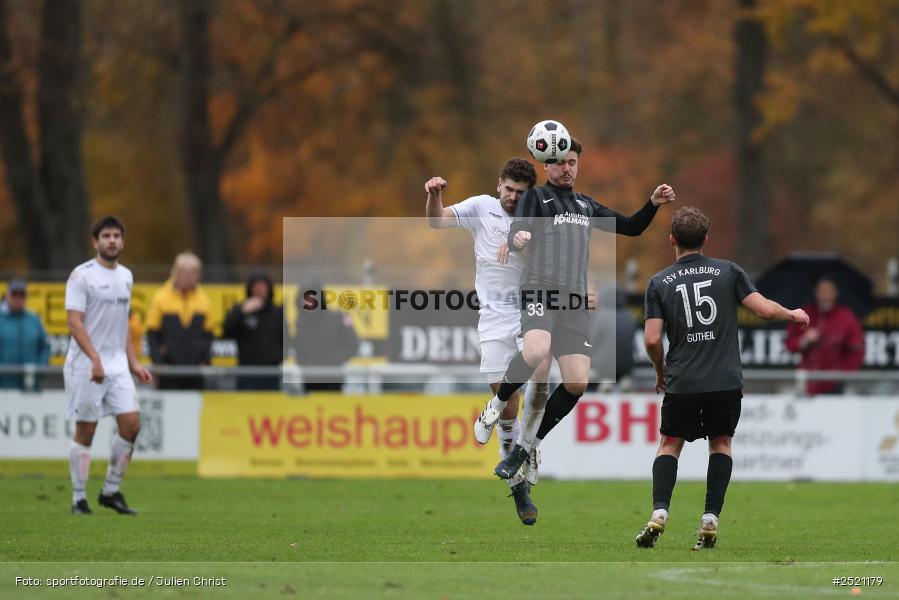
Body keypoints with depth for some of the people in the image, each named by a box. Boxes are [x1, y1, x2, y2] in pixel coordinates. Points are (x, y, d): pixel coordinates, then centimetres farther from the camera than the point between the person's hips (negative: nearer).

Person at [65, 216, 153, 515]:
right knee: (85, 431, -2)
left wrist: (133, 362, 15)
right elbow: (74, 322, -16)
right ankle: (79, 499, 6)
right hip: (85, 366, -6)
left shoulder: (125, 276, 14)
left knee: (131, 424, -3)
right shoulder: (82, 275, -8)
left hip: (117, 365, 6)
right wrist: (95, 359, -25)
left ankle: (111, 492, 9)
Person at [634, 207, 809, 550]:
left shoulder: (659, 283, 2)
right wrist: (793, 315, 18)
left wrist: (661, 372, 15)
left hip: (682, 382, 0)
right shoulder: (728, 271, 2)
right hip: (726, 380, 0)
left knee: (669, 444, 14)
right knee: (720, 444, 16)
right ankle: (710, 521, 4)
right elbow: (764, 309, -3)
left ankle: (659, 512, -6)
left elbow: (652, 340, -4)